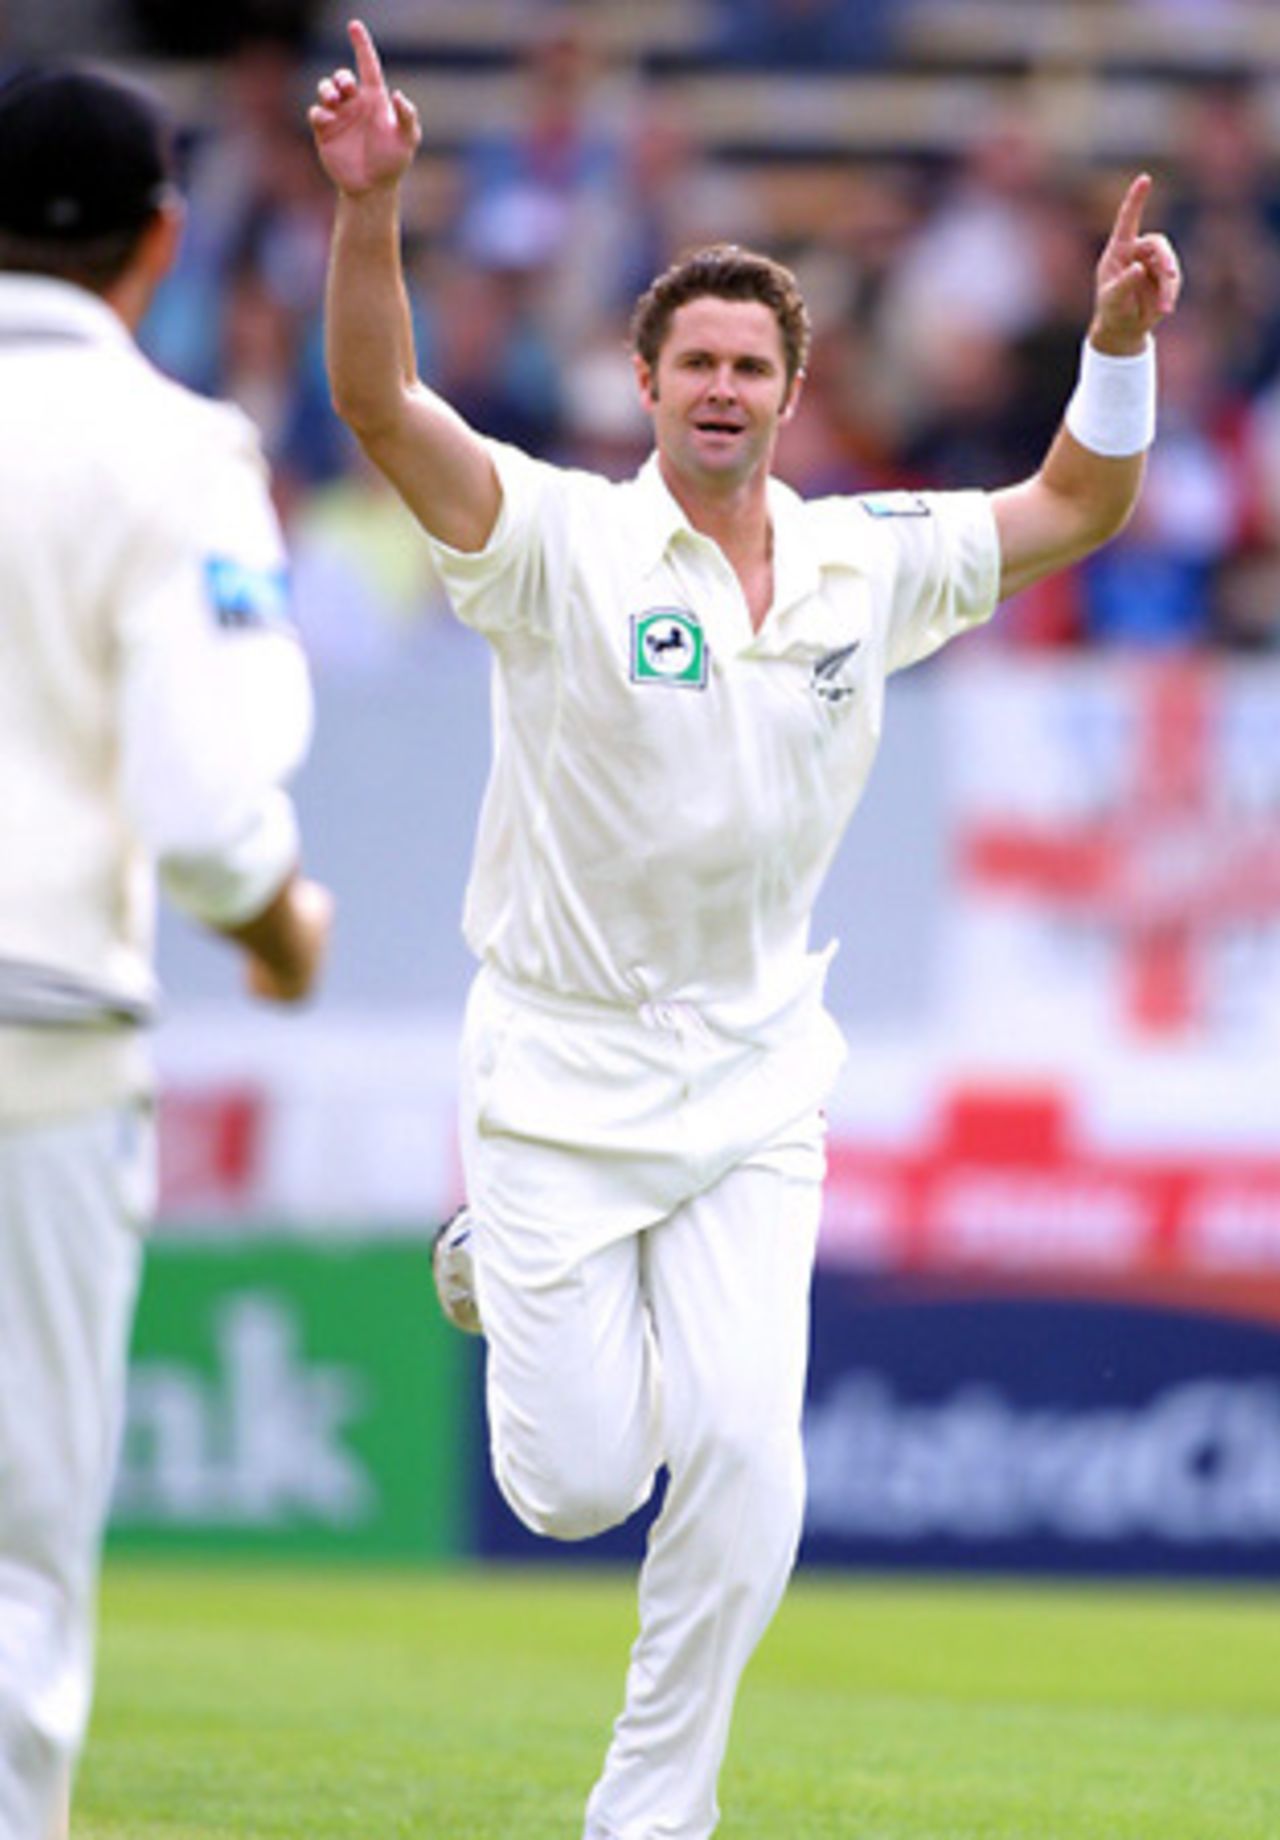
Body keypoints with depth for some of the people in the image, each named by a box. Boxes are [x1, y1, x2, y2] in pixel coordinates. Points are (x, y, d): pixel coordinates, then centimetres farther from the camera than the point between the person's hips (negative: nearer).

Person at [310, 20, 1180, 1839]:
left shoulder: (868, 566, 3)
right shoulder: (563, 543, -11)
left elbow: (1076, 507, 12)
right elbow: (380, 407, -25)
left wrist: (1118, 341, -6)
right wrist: (370, 206, -40)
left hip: (754, 1080, 3)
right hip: (560, 1061, -3)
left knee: (744, 1470, -8)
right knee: (576, 1485, -2)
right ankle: (508, 1286, 34)